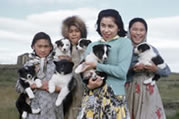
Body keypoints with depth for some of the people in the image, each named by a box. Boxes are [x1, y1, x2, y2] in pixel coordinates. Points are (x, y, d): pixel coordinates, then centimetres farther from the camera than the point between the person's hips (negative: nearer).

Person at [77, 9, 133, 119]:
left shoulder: (125, 43, 2)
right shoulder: (92, 45, 15)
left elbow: (122, 71, -9)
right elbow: (83, 71, 11)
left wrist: (96, 66, -7)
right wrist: (89, 84, -10)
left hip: (114, 96, -3)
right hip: (92, 96, 4)